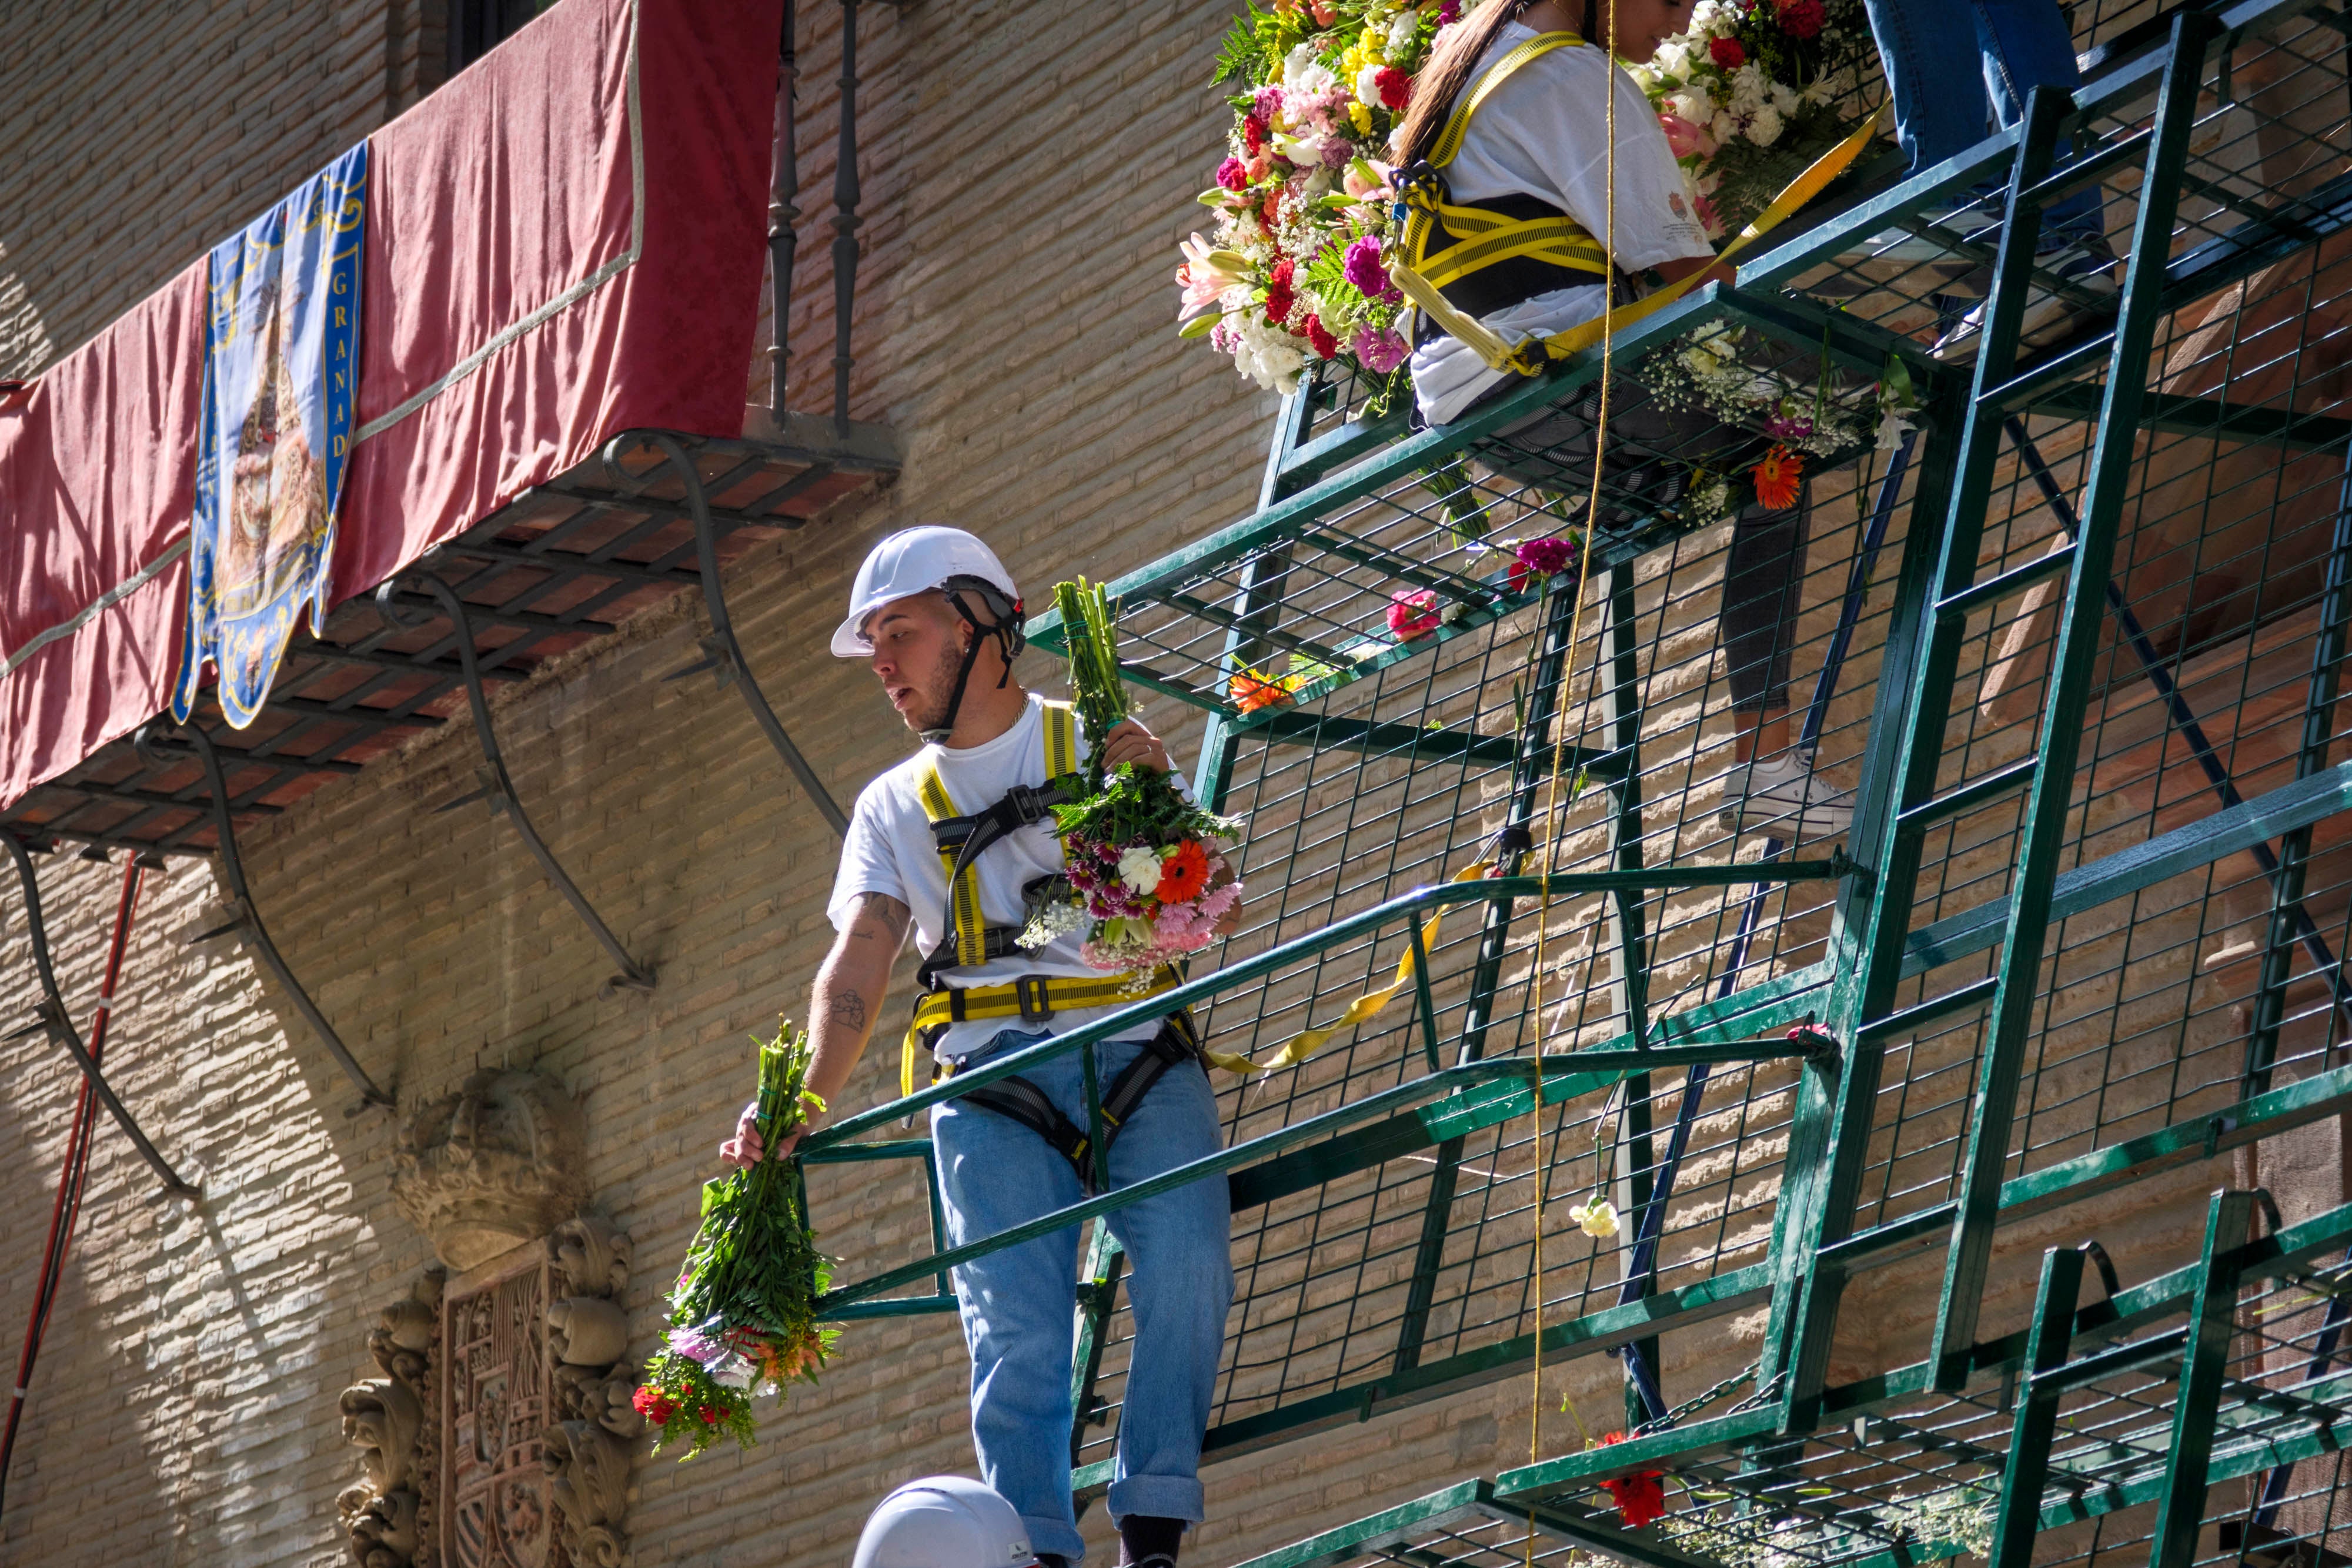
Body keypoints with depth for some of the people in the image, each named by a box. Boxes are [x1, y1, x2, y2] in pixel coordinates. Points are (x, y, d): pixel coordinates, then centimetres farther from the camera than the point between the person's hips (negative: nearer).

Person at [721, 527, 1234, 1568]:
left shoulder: (1100, 745, 14)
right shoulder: (894, 808, 20)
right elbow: (856, 971, 5)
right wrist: (802, 1102, -13)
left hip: (1139, 1053, -2)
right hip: (994, 1073, 2)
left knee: (1187, 1268, -24)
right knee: (1015, 1329, -15)